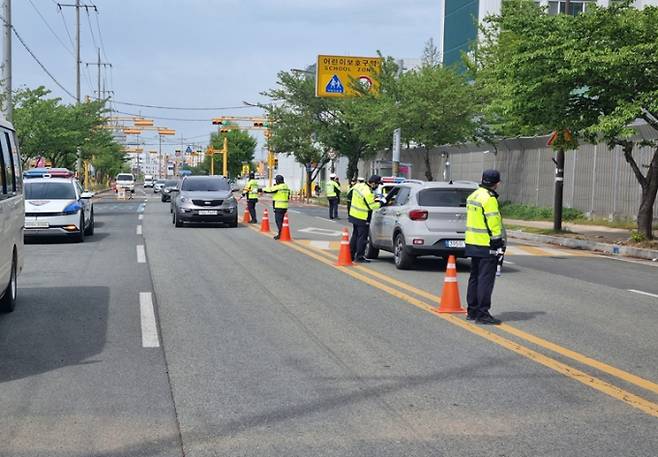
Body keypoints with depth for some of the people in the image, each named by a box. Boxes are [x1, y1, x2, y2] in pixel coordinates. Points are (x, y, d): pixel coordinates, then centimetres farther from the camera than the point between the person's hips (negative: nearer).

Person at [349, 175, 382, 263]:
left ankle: (351, 255, 25)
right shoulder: (368, 193, -26)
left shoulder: (359, 185, 0)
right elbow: (371, 206, -20)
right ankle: (359, 257, 4)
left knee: (355, 235, 18)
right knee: (362, 237, 0)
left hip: (354, 215, 9)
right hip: (362, 218, -9)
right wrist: (380, 203, -7)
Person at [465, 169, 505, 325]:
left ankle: (472, 311, 21)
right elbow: (493, 224, -19)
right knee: (485, 279, -6)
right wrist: (498, 244, -15)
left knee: (475, 277, 15)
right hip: (486, 246, -9)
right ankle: (483, 314, -6)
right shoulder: (489, 199, -16)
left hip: (473, 242, 10)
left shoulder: (473, 196, 14)